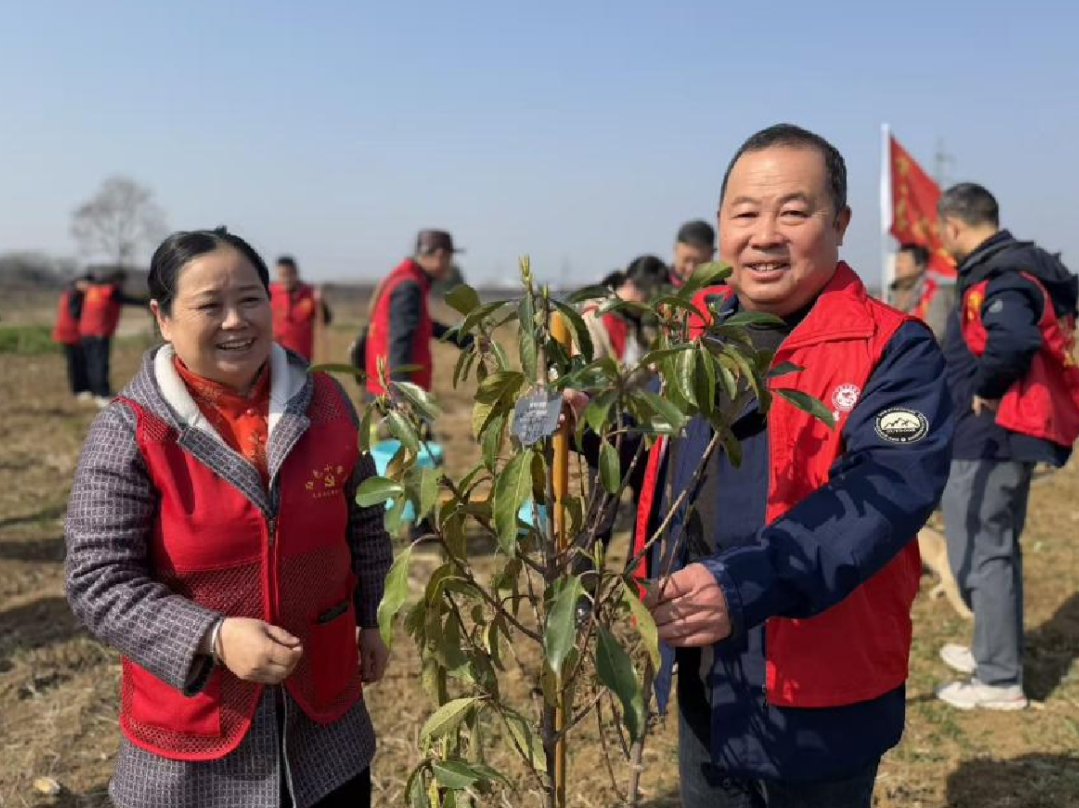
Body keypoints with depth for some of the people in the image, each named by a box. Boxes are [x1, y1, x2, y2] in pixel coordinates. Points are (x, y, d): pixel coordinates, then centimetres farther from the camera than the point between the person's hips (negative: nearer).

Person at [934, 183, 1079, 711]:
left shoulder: (997, 279, -20)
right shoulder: (1024, 266, 12)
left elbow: (1014, 339, -39)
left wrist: (985, 388, -23)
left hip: (988, 436, -10)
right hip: (1013, 434, 10)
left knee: (979, 554, -1)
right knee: (996, 548, 21)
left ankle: (999, 681, 9)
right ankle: (994, 652, 35)